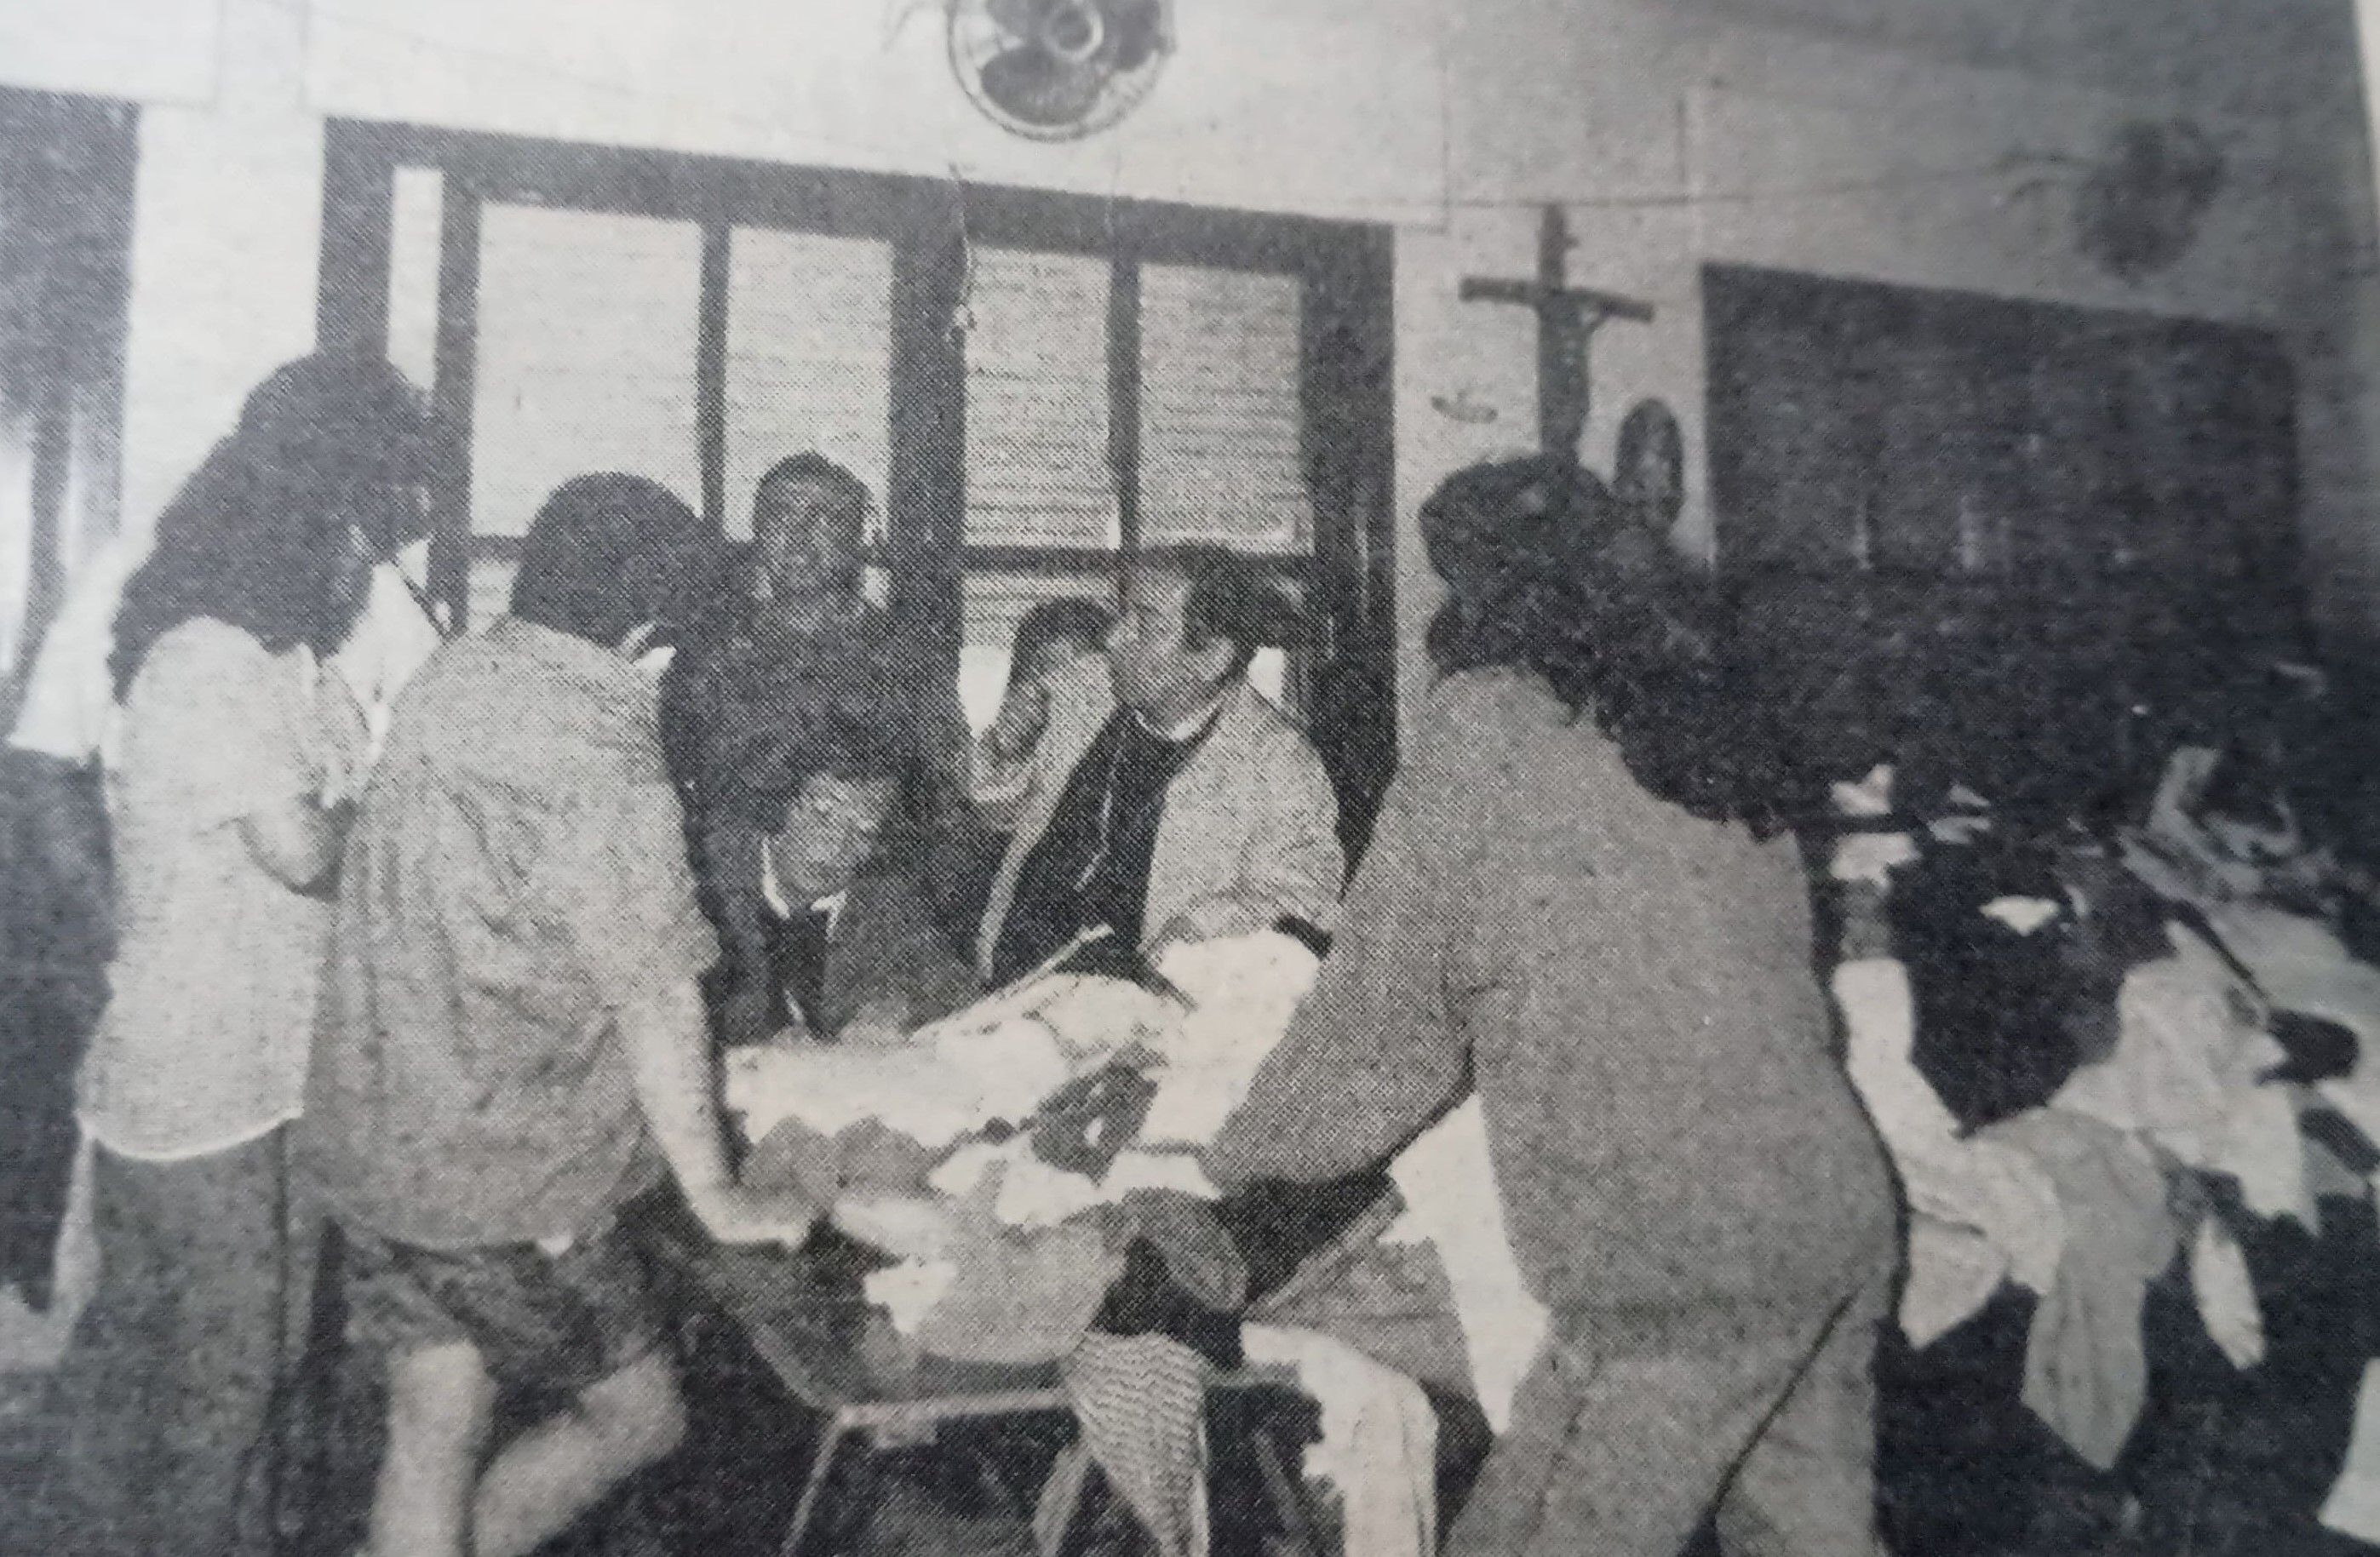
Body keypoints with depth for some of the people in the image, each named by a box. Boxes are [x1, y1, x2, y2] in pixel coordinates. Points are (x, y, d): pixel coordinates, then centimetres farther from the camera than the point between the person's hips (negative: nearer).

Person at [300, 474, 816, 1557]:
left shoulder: (450, 680, -1)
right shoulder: (605, 775, -23)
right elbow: (657, 1010, -16)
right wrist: (717, 1200, -4)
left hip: (368, 1134, 8)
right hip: (506, 1177, -7)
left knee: (432, 1429, 20)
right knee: (637, 1417, 14)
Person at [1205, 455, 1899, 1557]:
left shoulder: (1484, 729, -8)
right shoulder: (1691, 714, 12)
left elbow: (1386, 1022, -5)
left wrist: (1236, 1159, 10)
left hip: (1686, 1258, -8)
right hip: (1842, 1213, 8)